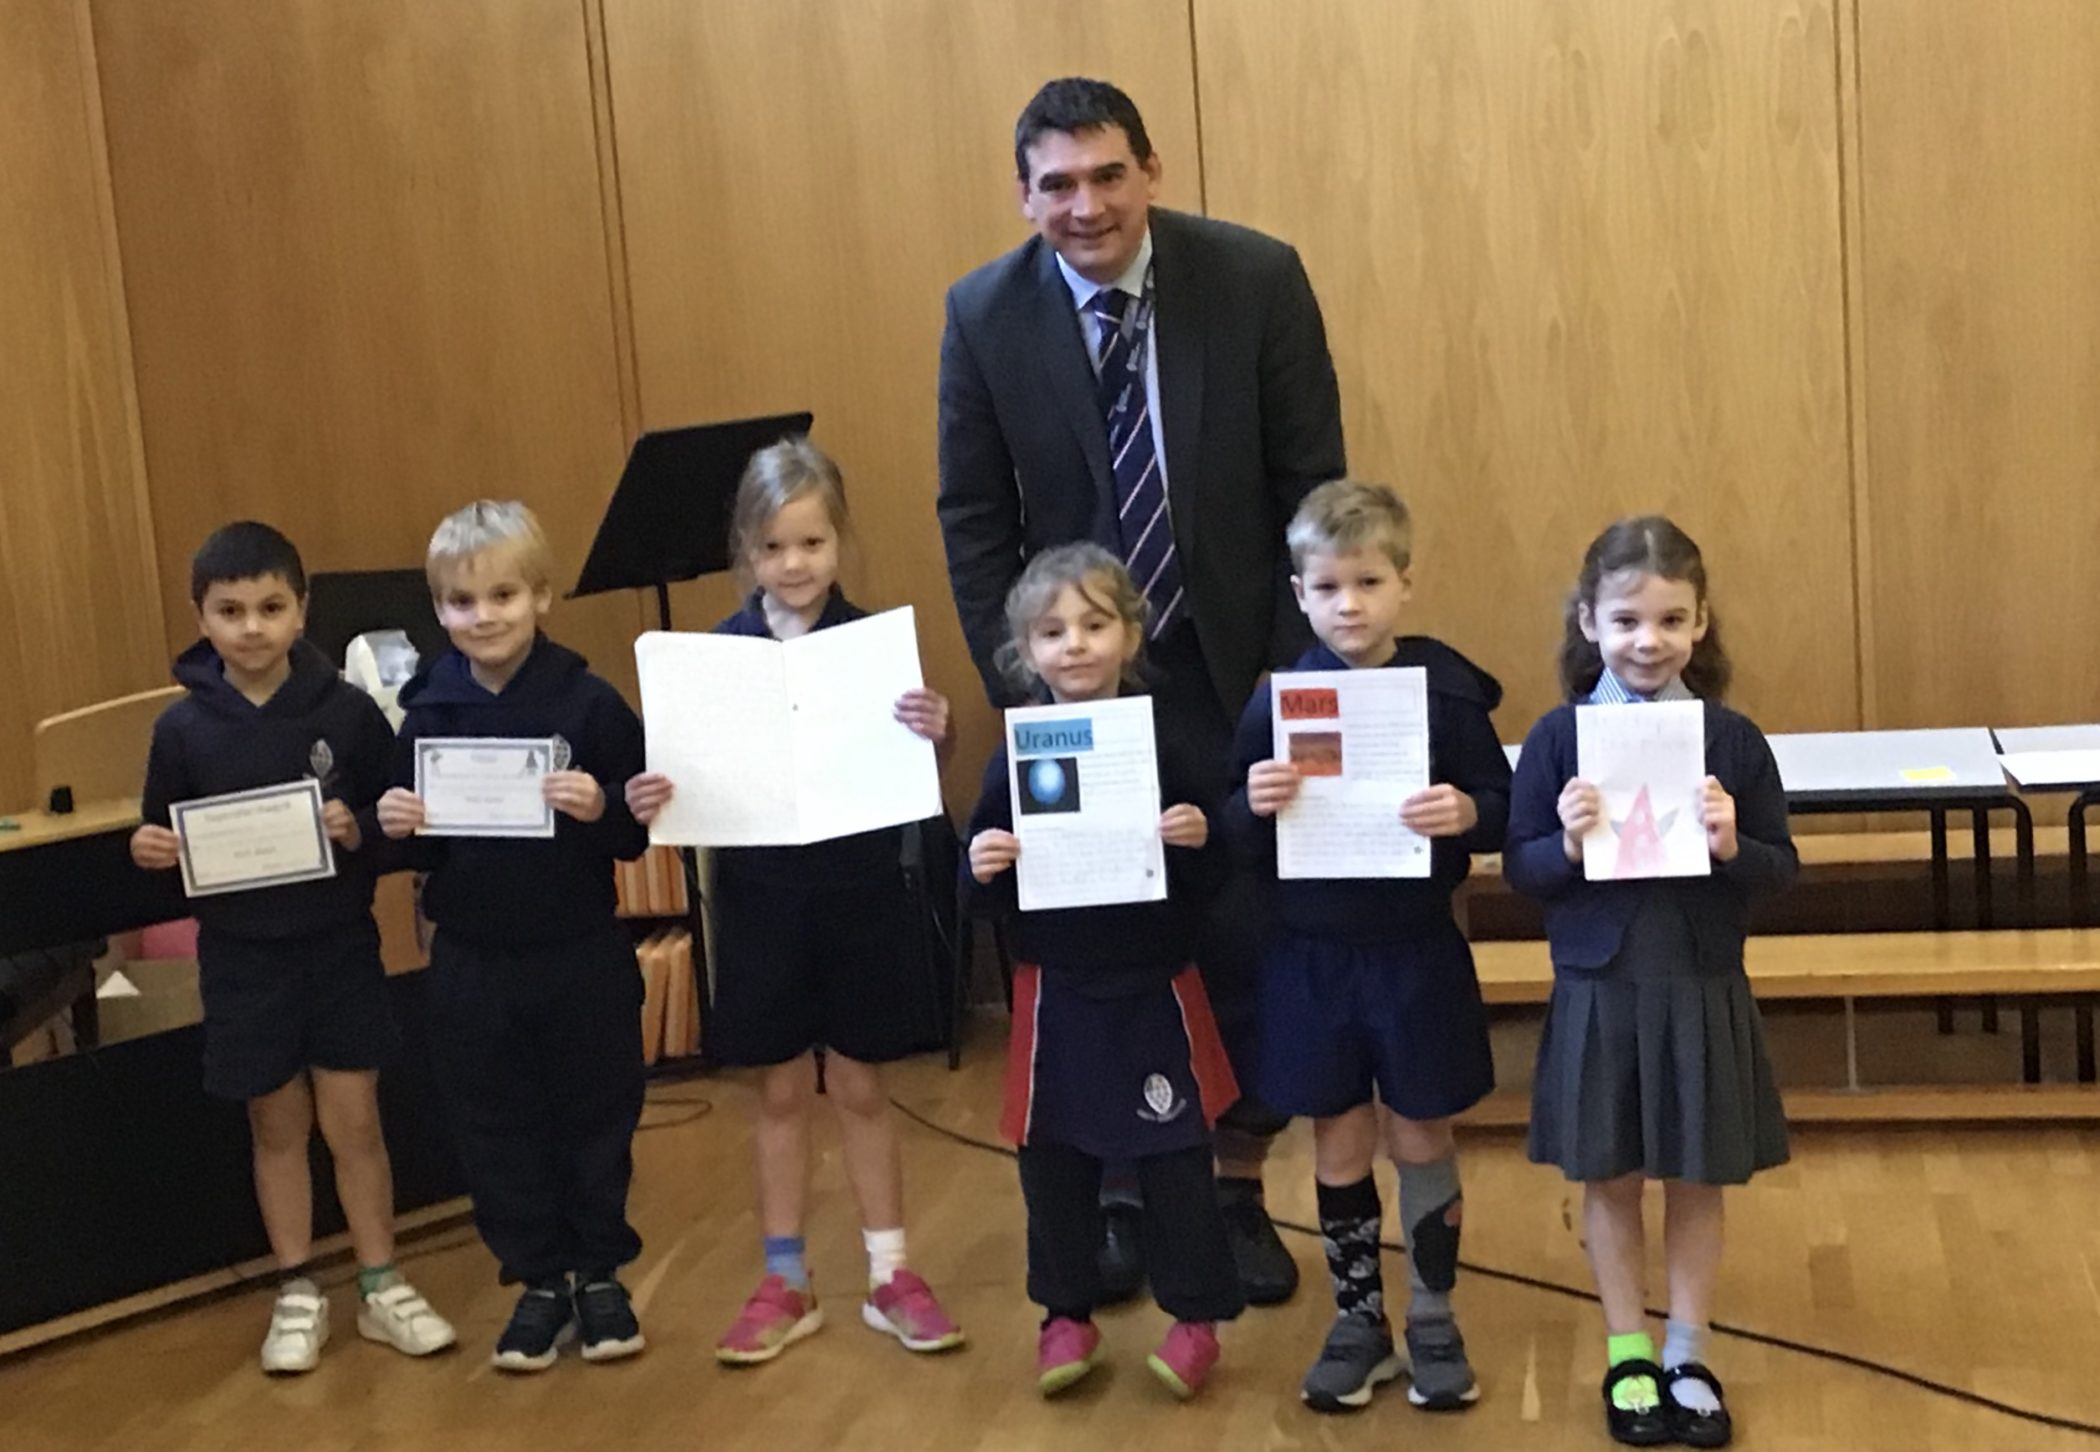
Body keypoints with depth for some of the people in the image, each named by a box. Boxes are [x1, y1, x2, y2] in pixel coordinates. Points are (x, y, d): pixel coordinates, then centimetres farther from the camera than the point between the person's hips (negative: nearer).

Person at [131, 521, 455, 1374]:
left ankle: (381, 1287, 20)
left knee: (353, 1121, 5)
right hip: (242, 958, 1)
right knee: (278, 1126, 11)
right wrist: (148, 852, -19)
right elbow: (166, 843, 3)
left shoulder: (348, 711, -8)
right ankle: (297, 1296, 24)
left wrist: (361, 831, -22)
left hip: (340, 949, -1)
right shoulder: (182, 728, -5)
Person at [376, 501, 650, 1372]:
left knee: (596, 1119, 11)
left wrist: (602, 808, -29)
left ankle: (600, 1275, 28)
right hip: (473, 966, 3)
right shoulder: (427, 713, -1)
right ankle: (538, 1283, 26)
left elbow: (636, 833, -10)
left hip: (582, 960, -2)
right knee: (499, 1131, 11)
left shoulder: (587, 703, -10)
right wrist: (399, 828, -16)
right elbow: (418, 851, 5)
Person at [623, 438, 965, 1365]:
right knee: (781, 1091, 12)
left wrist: (935, 736, -30)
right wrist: (649, 801, -22)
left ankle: (890, 1275, 24)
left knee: (859, 1087, 10)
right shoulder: (718, 650, -3)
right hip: (760, 897, 1)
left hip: (860, 894, -1)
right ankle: (784, 1283, 24)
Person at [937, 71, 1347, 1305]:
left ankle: (1239, 1188, 22)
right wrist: (1014, 678, -6)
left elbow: (1312, 485, -5)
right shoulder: (986, 313, -5)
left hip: (1239, 670, 0)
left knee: (1251, 936, 5)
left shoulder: (1258, 278, -9)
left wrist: (1299, 661, -8)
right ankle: (1122, 1190, 24)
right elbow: (974, 515, 0)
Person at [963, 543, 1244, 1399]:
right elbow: (984, 898, 2)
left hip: (1155, 990, -1)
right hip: (1057, 995, 2)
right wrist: (981, 869, -20)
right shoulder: (1014, 757, -3)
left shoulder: (1162, 747, -6)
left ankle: (1195, 1318, 21)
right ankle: (1067, 1315, 26)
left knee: (1174, 1157, 5)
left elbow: (1206, 884, -3)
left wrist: (1197, 842, -23)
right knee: (1052, 1160, 9)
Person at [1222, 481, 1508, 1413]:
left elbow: (1501, 811, -4)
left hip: (1418, 955, -1)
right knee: (1339, 1146, 12)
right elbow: (1239, 840, -1)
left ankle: (1433, 1322, 28)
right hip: (1311, 958, 1)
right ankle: (1358, 1321, 29)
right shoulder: (1277, 700, -3)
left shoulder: (1448, 690, -7)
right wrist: (1254, 806, -22)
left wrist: (1467, 813, -25)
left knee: (1421, 1141, 11)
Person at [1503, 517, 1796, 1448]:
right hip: (1599, 992, 0)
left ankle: (1686, 1355, 29)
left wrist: (1734, 846, -20)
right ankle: (1628, 1355, 29)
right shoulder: (1558, 738, -7)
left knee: (1697, 1180, 12)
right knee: (1609, 1180, 12)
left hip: (1703, 991, 1)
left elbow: (1782, 868, -1)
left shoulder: (1733, 740, -5)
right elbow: (1519, 869, -3)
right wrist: (1568, 844, -22)